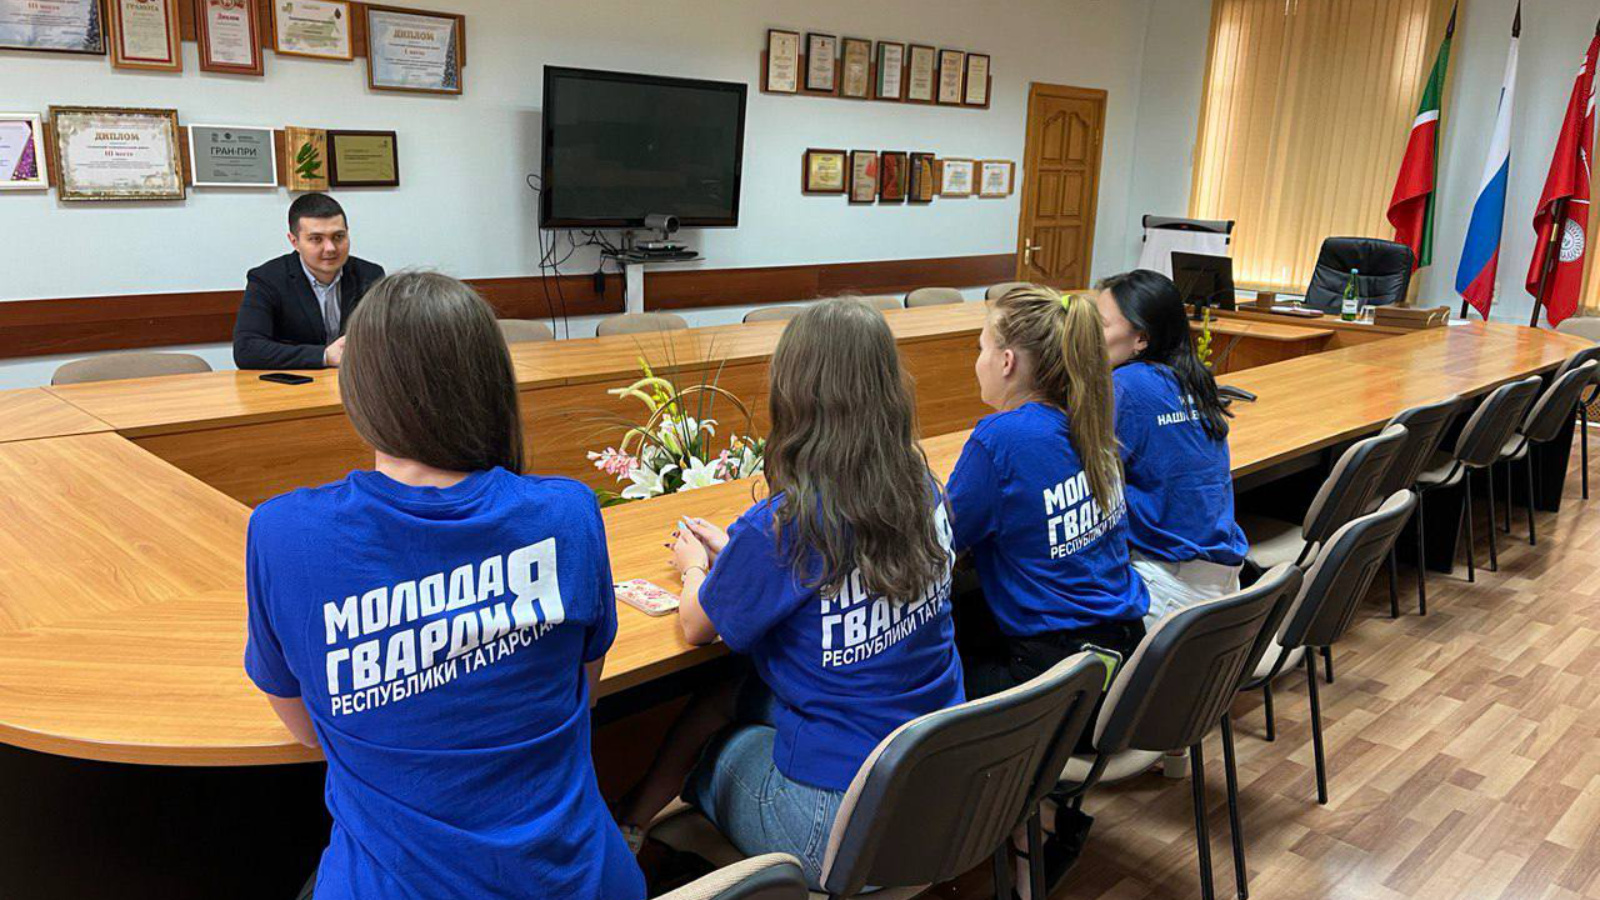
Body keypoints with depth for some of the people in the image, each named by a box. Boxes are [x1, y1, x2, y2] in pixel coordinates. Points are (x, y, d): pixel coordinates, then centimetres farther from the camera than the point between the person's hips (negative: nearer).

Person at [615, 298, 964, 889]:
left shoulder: (782, 528, -24)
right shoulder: (924, 492, -5)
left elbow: (697, 627, -5)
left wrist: (695, 565, 16)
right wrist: (732, 552, 18)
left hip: (839, 824, -6)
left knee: (707, 715, 20)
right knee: (732, 696, 20)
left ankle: (629, 836, 43)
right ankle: (638, 826, 35)